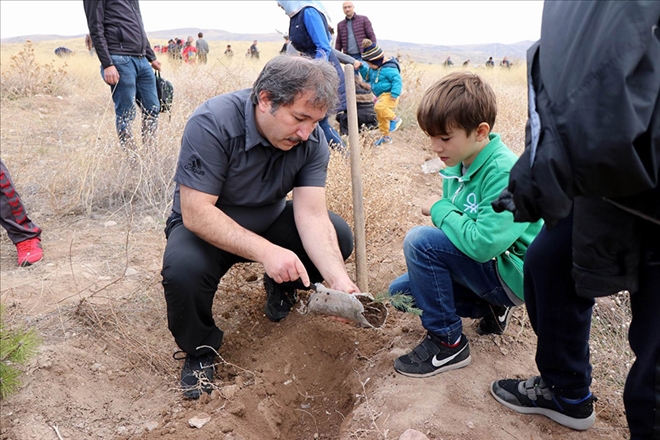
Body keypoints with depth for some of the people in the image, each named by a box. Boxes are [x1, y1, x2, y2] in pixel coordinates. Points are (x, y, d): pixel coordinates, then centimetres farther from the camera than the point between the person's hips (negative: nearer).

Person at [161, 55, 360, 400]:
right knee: (183, 270, -34)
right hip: (207, 227, -3)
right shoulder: (212, 123, -30)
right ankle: (199, 350, -2)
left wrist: (340, 281, -37)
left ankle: (281, 286, 14)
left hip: (270, 220, 4)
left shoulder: (311, 140, -16)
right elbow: (196, 213, -33)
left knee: (339, 237, -17)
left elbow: (312, 215, -22)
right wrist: (266, 251, -43)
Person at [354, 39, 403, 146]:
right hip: (381, 96, 10)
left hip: (389, 94, -10)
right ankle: (385, 136, 32)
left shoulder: (388, 68, -20)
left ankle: (395, 119, -12)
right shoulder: (375, 69, 10)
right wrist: (361, 67, 10)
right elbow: (368, 77, 25)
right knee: (380, 117, 16)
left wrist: (394, 94, -29)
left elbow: (397, 80, -23)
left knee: (379, 107, -34)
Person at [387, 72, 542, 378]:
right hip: (479, 262, 9)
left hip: (512, 275, -9)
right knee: (400, 291, 10)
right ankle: (489, 308, 13)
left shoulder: (506, 174, -25)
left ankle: (448, 343, -11)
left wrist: (439, 209, -20)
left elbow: (482, 243, -34)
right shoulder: (455, 166, 0)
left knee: (420, 240, -26)